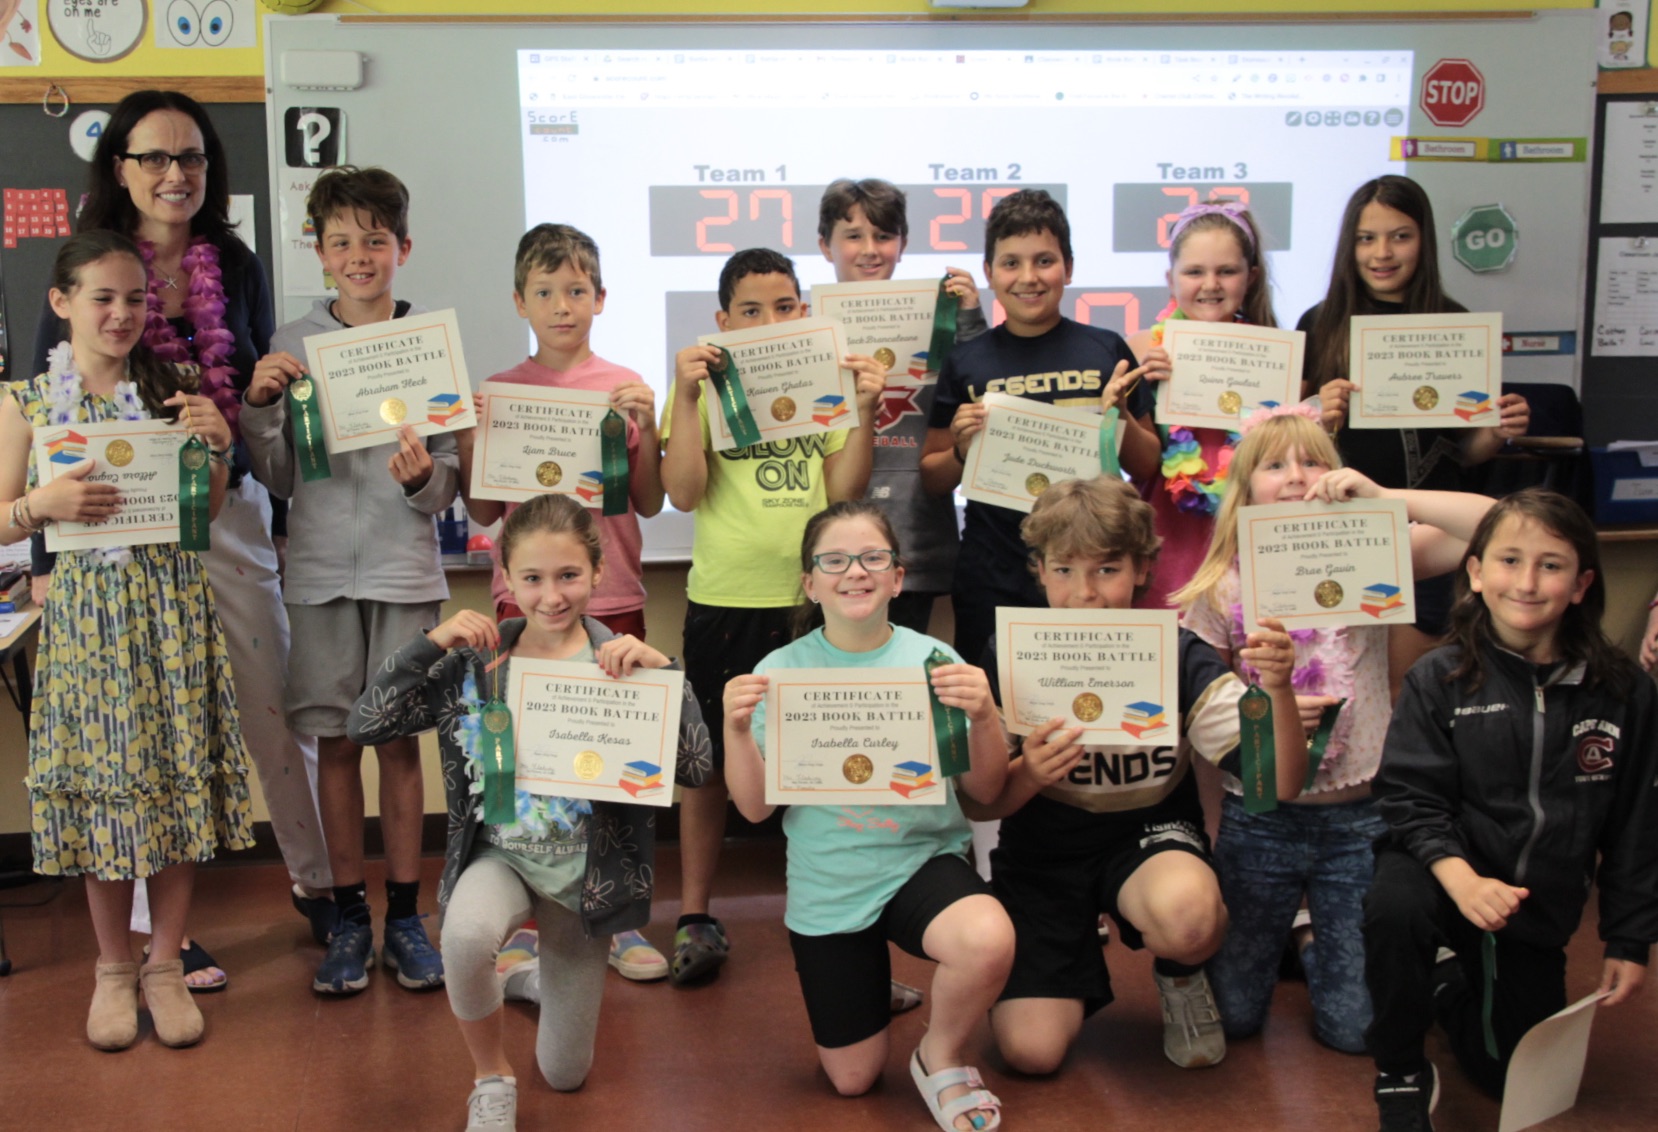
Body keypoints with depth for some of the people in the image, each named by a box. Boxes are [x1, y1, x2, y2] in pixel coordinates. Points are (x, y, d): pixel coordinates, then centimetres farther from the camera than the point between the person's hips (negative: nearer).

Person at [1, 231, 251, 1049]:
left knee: (179, 776, 3)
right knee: (102, 782, 6)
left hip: (173, 608, 1)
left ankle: (165, 964, 18)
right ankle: (113, 967, 23)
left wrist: (216, 446, -7)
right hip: (87, 610, -1)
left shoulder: (173, 391, 5)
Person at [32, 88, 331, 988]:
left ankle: (314, 881, 25)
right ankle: (162, 926, 17)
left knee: (277, 706, 7)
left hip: (230, 515, 2)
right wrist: (47, 558, -3)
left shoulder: (238, 271, 7)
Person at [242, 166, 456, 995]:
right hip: (321, 569, 1)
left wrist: (423, 477, -21)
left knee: (400, 741, 5)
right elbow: (280, 478, 5)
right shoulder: (294, 345, 3)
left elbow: (448, 484, 1)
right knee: (334, 741, 5)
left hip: (406, 568, -1)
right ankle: (348, 918, 17)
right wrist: (258, 407, -10)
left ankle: (404, 917, 16)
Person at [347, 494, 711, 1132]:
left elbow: (696, 768, -20)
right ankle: (491, 1077, -7)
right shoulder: (476, 662, -7)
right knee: (465, 933, -38)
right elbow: (364, 726, -9)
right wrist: (431, 644, -17)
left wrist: (664, 673, -30)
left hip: (586, 870, 0)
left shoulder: (621, 665, -11)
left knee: (565, 1074, 9)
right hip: (501, 854, 0)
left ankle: (545, 973, 45)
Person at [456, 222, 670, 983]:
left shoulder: (625, 388, 4)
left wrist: (645, 425, -9)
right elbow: (483, 511, 5)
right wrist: (471, 436, -8)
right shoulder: (498, 393, 5)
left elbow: (648, 503, 2)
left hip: (612, 593, 0)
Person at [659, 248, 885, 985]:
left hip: (814, 597, 2)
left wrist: (865, 410, -11)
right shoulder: (704, 385, 1)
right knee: (709, 759, 7)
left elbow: (843, 491, -1)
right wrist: (687, 395, -16)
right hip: (726, 599, -2)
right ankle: (695, 918, 21)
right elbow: (684, 492, -10)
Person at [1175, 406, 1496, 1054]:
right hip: (1259, 819, 1)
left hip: (1358, 815, 0)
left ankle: (1318, 949, 36)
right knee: (1232, 1016, 9)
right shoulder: (1221, 589, -2)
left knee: (1355, 1027, 5)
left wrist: (1381, 497, -23)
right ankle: (1271, 936, 39)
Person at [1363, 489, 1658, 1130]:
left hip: (1538, 911, 3)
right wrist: (1460, 877, -31)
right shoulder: (1441, 679, -11)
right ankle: (1401, 1080, -12)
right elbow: (1410, 797, -14)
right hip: (1444, 870, -3)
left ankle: (1454, 987, 45)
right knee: (1394, 906, -39)